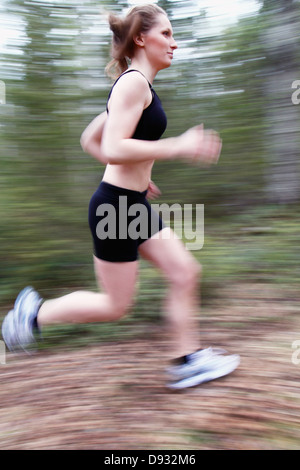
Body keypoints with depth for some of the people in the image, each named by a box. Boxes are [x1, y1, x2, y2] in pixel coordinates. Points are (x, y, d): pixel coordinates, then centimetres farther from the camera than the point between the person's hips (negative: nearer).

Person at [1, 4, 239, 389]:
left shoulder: (136, 86, 18)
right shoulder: (133, 81, -12)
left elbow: (89, 139, 21)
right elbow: (112, 149, -25)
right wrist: (178, 147, -20)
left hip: (134, 204, 10)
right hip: (116, 206, -10)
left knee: (186, 273, 9)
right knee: (115, 305, 3)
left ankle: (186, 361, 22)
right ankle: (35, 313, 21)